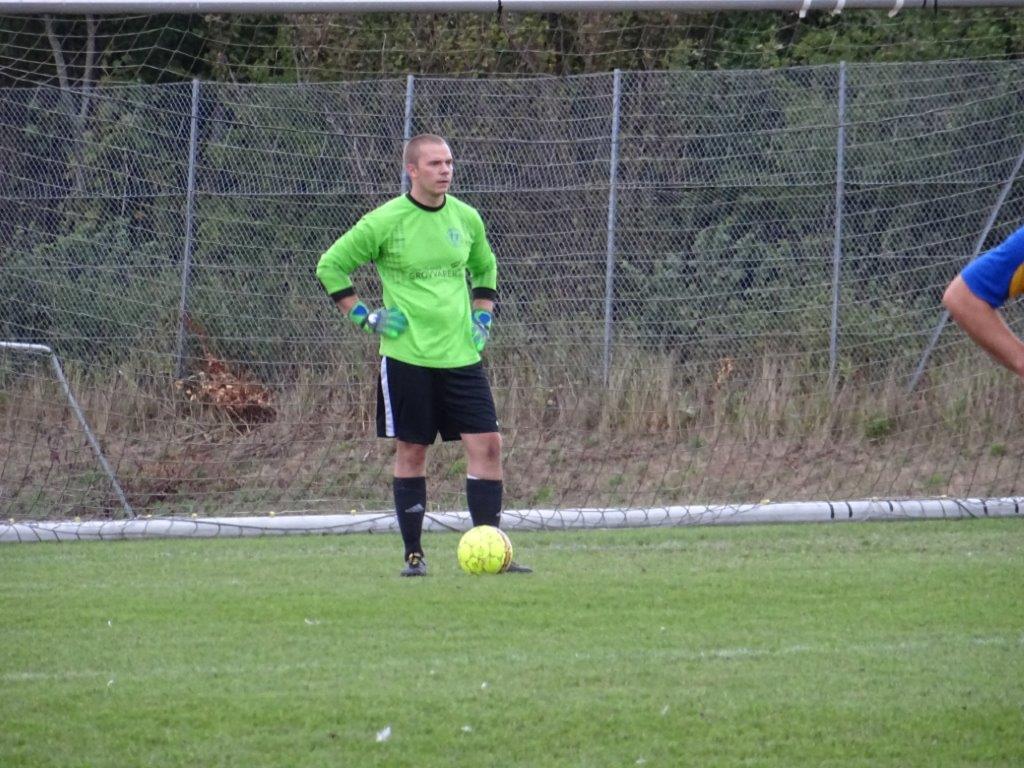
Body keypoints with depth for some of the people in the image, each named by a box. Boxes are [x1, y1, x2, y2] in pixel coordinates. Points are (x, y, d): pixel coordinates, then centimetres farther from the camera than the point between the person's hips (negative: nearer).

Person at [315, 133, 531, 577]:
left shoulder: (466, 218, 7)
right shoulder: (385, 221, -7)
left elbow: (484, 268, 26)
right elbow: (330, 266, 1)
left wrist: (482, 315, 13)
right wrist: (364, 317, -4)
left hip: (461, 355, 4)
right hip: (407, 356, -4)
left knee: (487, 444, -5)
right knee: (411, 452, 2)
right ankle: (413, 554, 11)